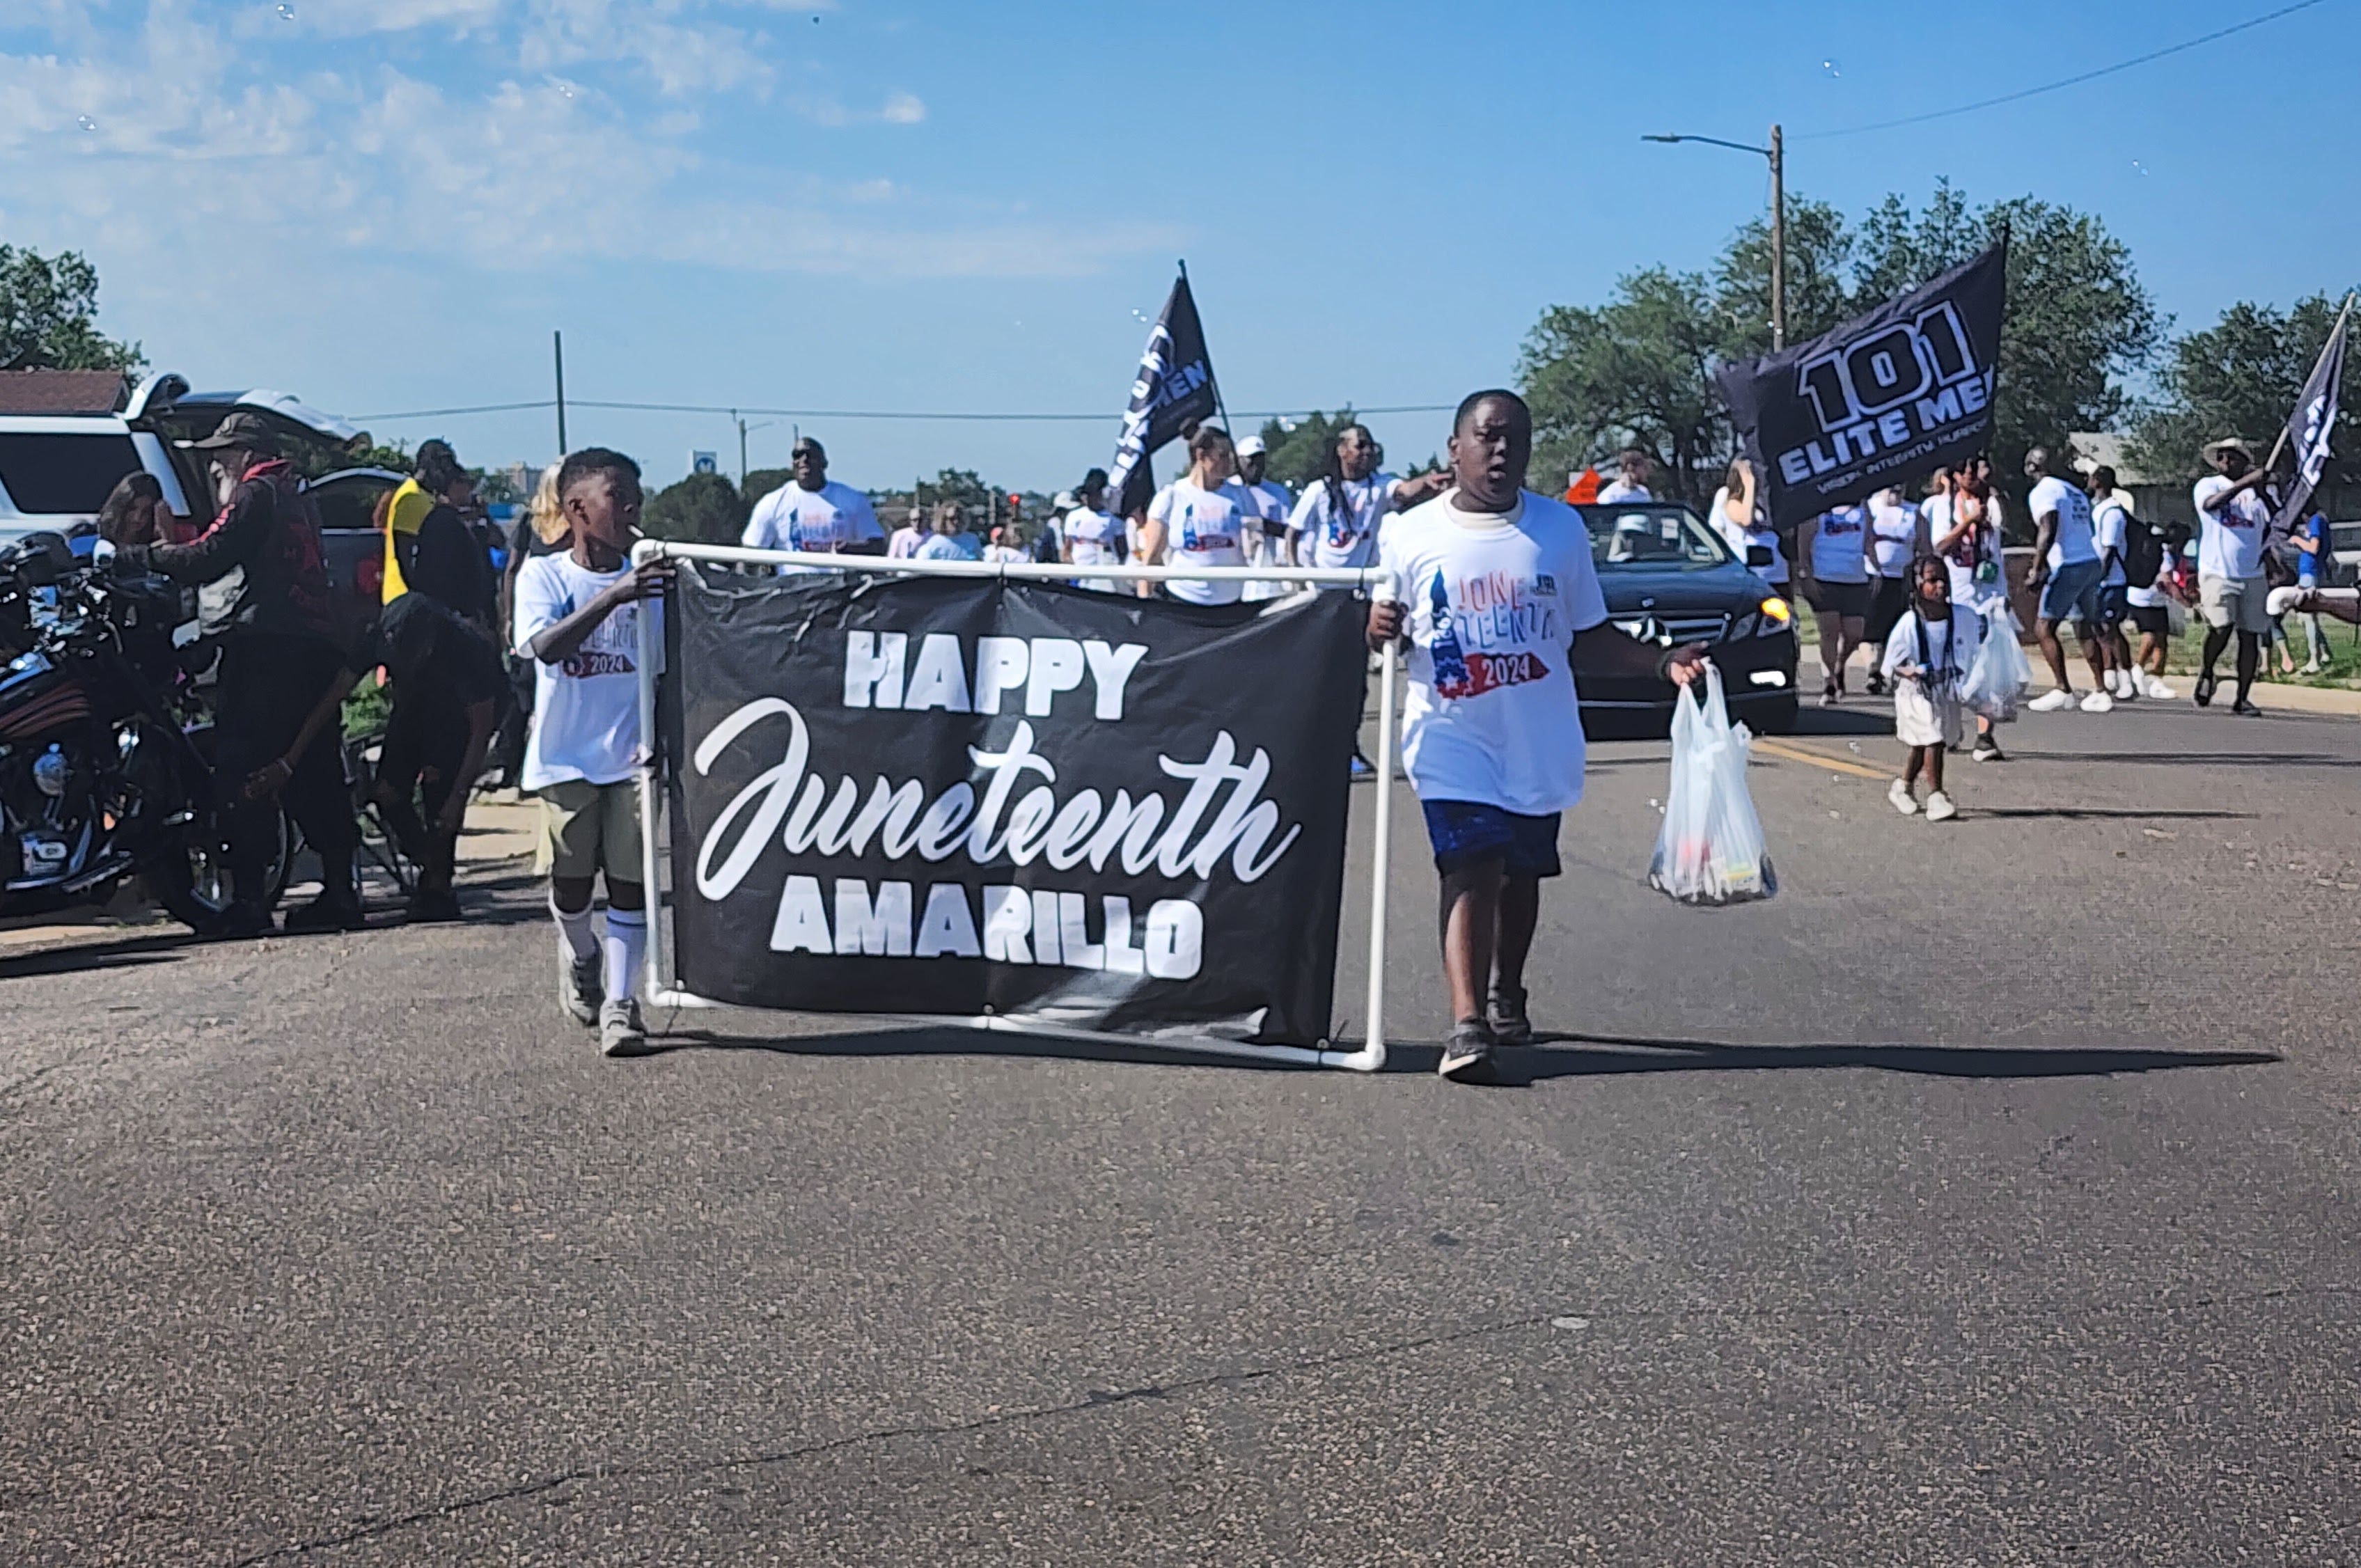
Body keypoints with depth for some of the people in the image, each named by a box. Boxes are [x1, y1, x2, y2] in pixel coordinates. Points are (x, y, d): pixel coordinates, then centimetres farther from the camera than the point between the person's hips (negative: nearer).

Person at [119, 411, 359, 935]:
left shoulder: (256, 495, -4)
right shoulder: (299, 501, 24)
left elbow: (207, 557, -13)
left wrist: (138, 554, -3)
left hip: (262, 648, -9)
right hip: (315, 649, 9)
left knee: (242, 769, -9)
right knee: (314, 772, 11)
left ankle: (249, 899, -13)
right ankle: (340, 889, 12)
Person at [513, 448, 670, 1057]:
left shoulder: (648, 579, 3)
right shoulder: (543, 575, -4)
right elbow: (545, 647, -22)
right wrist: (610, 598, -33)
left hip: (633, 755, 2)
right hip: (567, 757, -1)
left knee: (632, 880, -3)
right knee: (571, 881, 6)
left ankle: (619, 1001, 3)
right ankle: (580, 956, 37)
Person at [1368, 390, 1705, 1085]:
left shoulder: (1562, 528, 4)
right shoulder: (1410, 534, -1)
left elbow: (1587, 638, 8)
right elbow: (1385, 636, 4)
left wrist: (1663, 661, -5)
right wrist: (1380, 629, -20)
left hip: (1541, 742, 3)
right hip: (1453, 739, -3)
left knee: (1520, 871, 15)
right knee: (1471, 868, -17)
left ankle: (1507, 1000, 36)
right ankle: (1467, 1024, -23)